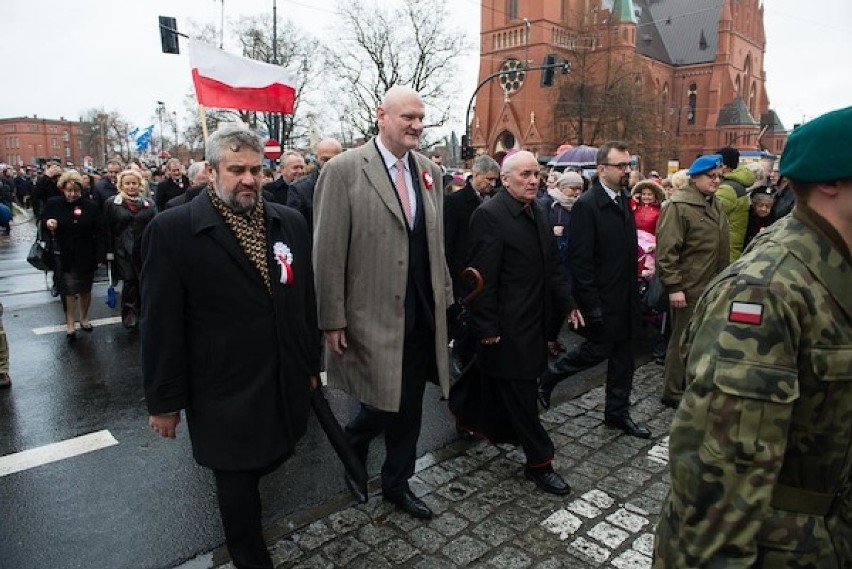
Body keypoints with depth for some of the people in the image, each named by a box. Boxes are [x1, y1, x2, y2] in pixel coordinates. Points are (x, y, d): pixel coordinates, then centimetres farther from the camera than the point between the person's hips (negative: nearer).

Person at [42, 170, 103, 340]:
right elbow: (43, 221, 8)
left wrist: (99, 256, -7)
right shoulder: (53, 204, -4)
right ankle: (70, 323, 13)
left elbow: (98, 233, -4)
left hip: (86, 256, 1)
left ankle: (84, 318, 33)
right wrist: (47, 224, -17)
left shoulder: (91, 206, -5)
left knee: (85, 289, 14)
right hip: (65, 256, -1)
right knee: (69, 290, 3)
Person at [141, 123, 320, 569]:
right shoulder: (172, 230, -12)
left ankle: (238, 483, 55)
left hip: (285, 383, 5)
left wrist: (310, 363, 12)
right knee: (236, 485, 13)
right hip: (224, 393, -4)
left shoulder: (289, 222, 2)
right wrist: (164, 400, -6)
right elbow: (161, 324, -10)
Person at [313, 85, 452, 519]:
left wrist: (443, 300, 11)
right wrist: (333, 319, -11)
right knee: (387, 405, 2)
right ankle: (352, 448, 37)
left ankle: (397, 483, 37)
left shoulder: (429, 171, 9)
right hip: (374, 317, -6)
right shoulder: (344, 169, -10)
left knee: (409, 406, 16)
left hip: (423, 316, 6)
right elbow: (327, 252, -11)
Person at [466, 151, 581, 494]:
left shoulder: (538, 213, 12)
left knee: (514, 392, 17)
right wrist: (487, 327, -17)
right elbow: (483, 276, -18)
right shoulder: (490, 215, -15)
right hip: (508, 326, -8)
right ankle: (539, 462, 15)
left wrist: (567, 303, 11)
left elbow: (552, 263, 17)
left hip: (532, 321, 8)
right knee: (521, 394, 2)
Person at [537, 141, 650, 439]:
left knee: (623, 354, 14)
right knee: (597, 349, 3)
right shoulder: (587, 204, -17)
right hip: (602, 299, -8)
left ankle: (618, 412, 29)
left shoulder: (623, 199, 9)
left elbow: (628, 247, 14)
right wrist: (591, 305, -20)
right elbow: (580, 260, -19)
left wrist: (633, 288, 10)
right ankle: (548, 376, 27)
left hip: (625, 296, 8)